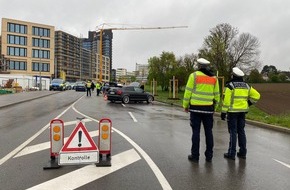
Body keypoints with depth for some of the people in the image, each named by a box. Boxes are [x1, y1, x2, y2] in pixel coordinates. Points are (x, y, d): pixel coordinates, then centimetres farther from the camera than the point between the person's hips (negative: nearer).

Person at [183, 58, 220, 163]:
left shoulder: (194, 75, -4)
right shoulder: (214, 78, 8)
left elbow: (188, 91, -6)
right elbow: (216, 95, 10)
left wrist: (185, 105, 3)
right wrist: (214, 107, 20)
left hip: (195, 108, -3)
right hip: (208, 108, 3)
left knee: (196, 132, 2)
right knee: (208, 132, 9)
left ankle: (195, 155, 7)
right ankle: (209, 156, 15)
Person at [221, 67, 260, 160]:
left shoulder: (230, 85, -10)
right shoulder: (246, 86, 9)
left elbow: (226, 100, -14)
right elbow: (256, 95, 10)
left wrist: (223, 112, -11)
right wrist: (248, 103, 16)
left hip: (233, 111, -5)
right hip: (243, 111, 6)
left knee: (233, 132, -2)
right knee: (241, 131, 13)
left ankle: (231, 153, 2)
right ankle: (243, 152, 18)